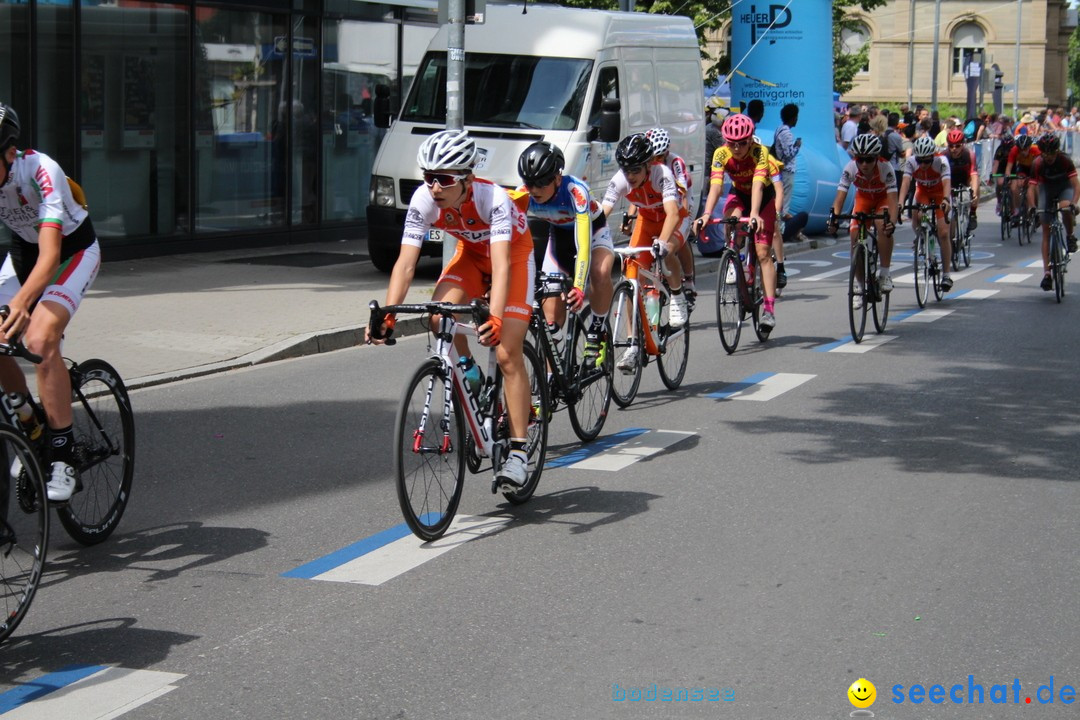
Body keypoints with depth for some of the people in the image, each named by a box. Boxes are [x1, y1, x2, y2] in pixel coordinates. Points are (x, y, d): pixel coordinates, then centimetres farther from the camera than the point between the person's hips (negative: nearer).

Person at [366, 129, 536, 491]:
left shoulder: (493, 199, -38)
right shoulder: (423, 200, -26)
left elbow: (501, 266, -47)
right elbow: (405, 262, -29)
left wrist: (495, 319, -62)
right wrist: (387, 315, -43)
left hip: (514, 255, -4)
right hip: (471, 253, 4)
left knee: (507, 354, -15)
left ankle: (518, 450, -8)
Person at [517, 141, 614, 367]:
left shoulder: (575, 191, -38)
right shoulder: (524, 196, -26)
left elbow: (583, 244, -46)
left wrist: (579, 287, -57)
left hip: (592, 230, -4)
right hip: (559, 235, 4)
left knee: (600, 273, -37)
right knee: (552, 315, -6)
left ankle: (596, 334, -16)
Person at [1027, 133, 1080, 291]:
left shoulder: (1065, 160, -27)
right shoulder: (1037, 164, -25)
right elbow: (1031, 187, -27)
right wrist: (1032, 207, -43)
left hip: (1064, 187, -1)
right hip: (1047, 189, 1)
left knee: (1066, 207, -37)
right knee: (1046, 231, -5)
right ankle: (1046, 272, -4)